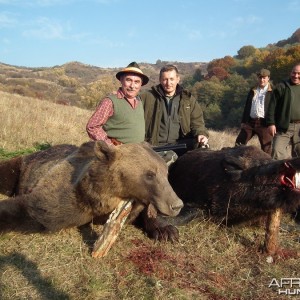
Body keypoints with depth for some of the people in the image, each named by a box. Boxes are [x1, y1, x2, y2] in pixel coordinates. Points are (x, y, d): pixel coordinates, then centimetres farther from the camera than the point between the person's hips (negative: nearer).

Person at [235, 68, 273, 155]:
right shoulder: (253, 90, 16)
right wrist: (243, 121, 10)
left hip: (264, 123, -4)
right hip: (250, 122, 5)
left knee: (266, 149, 0)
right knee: (239, 144, 5)